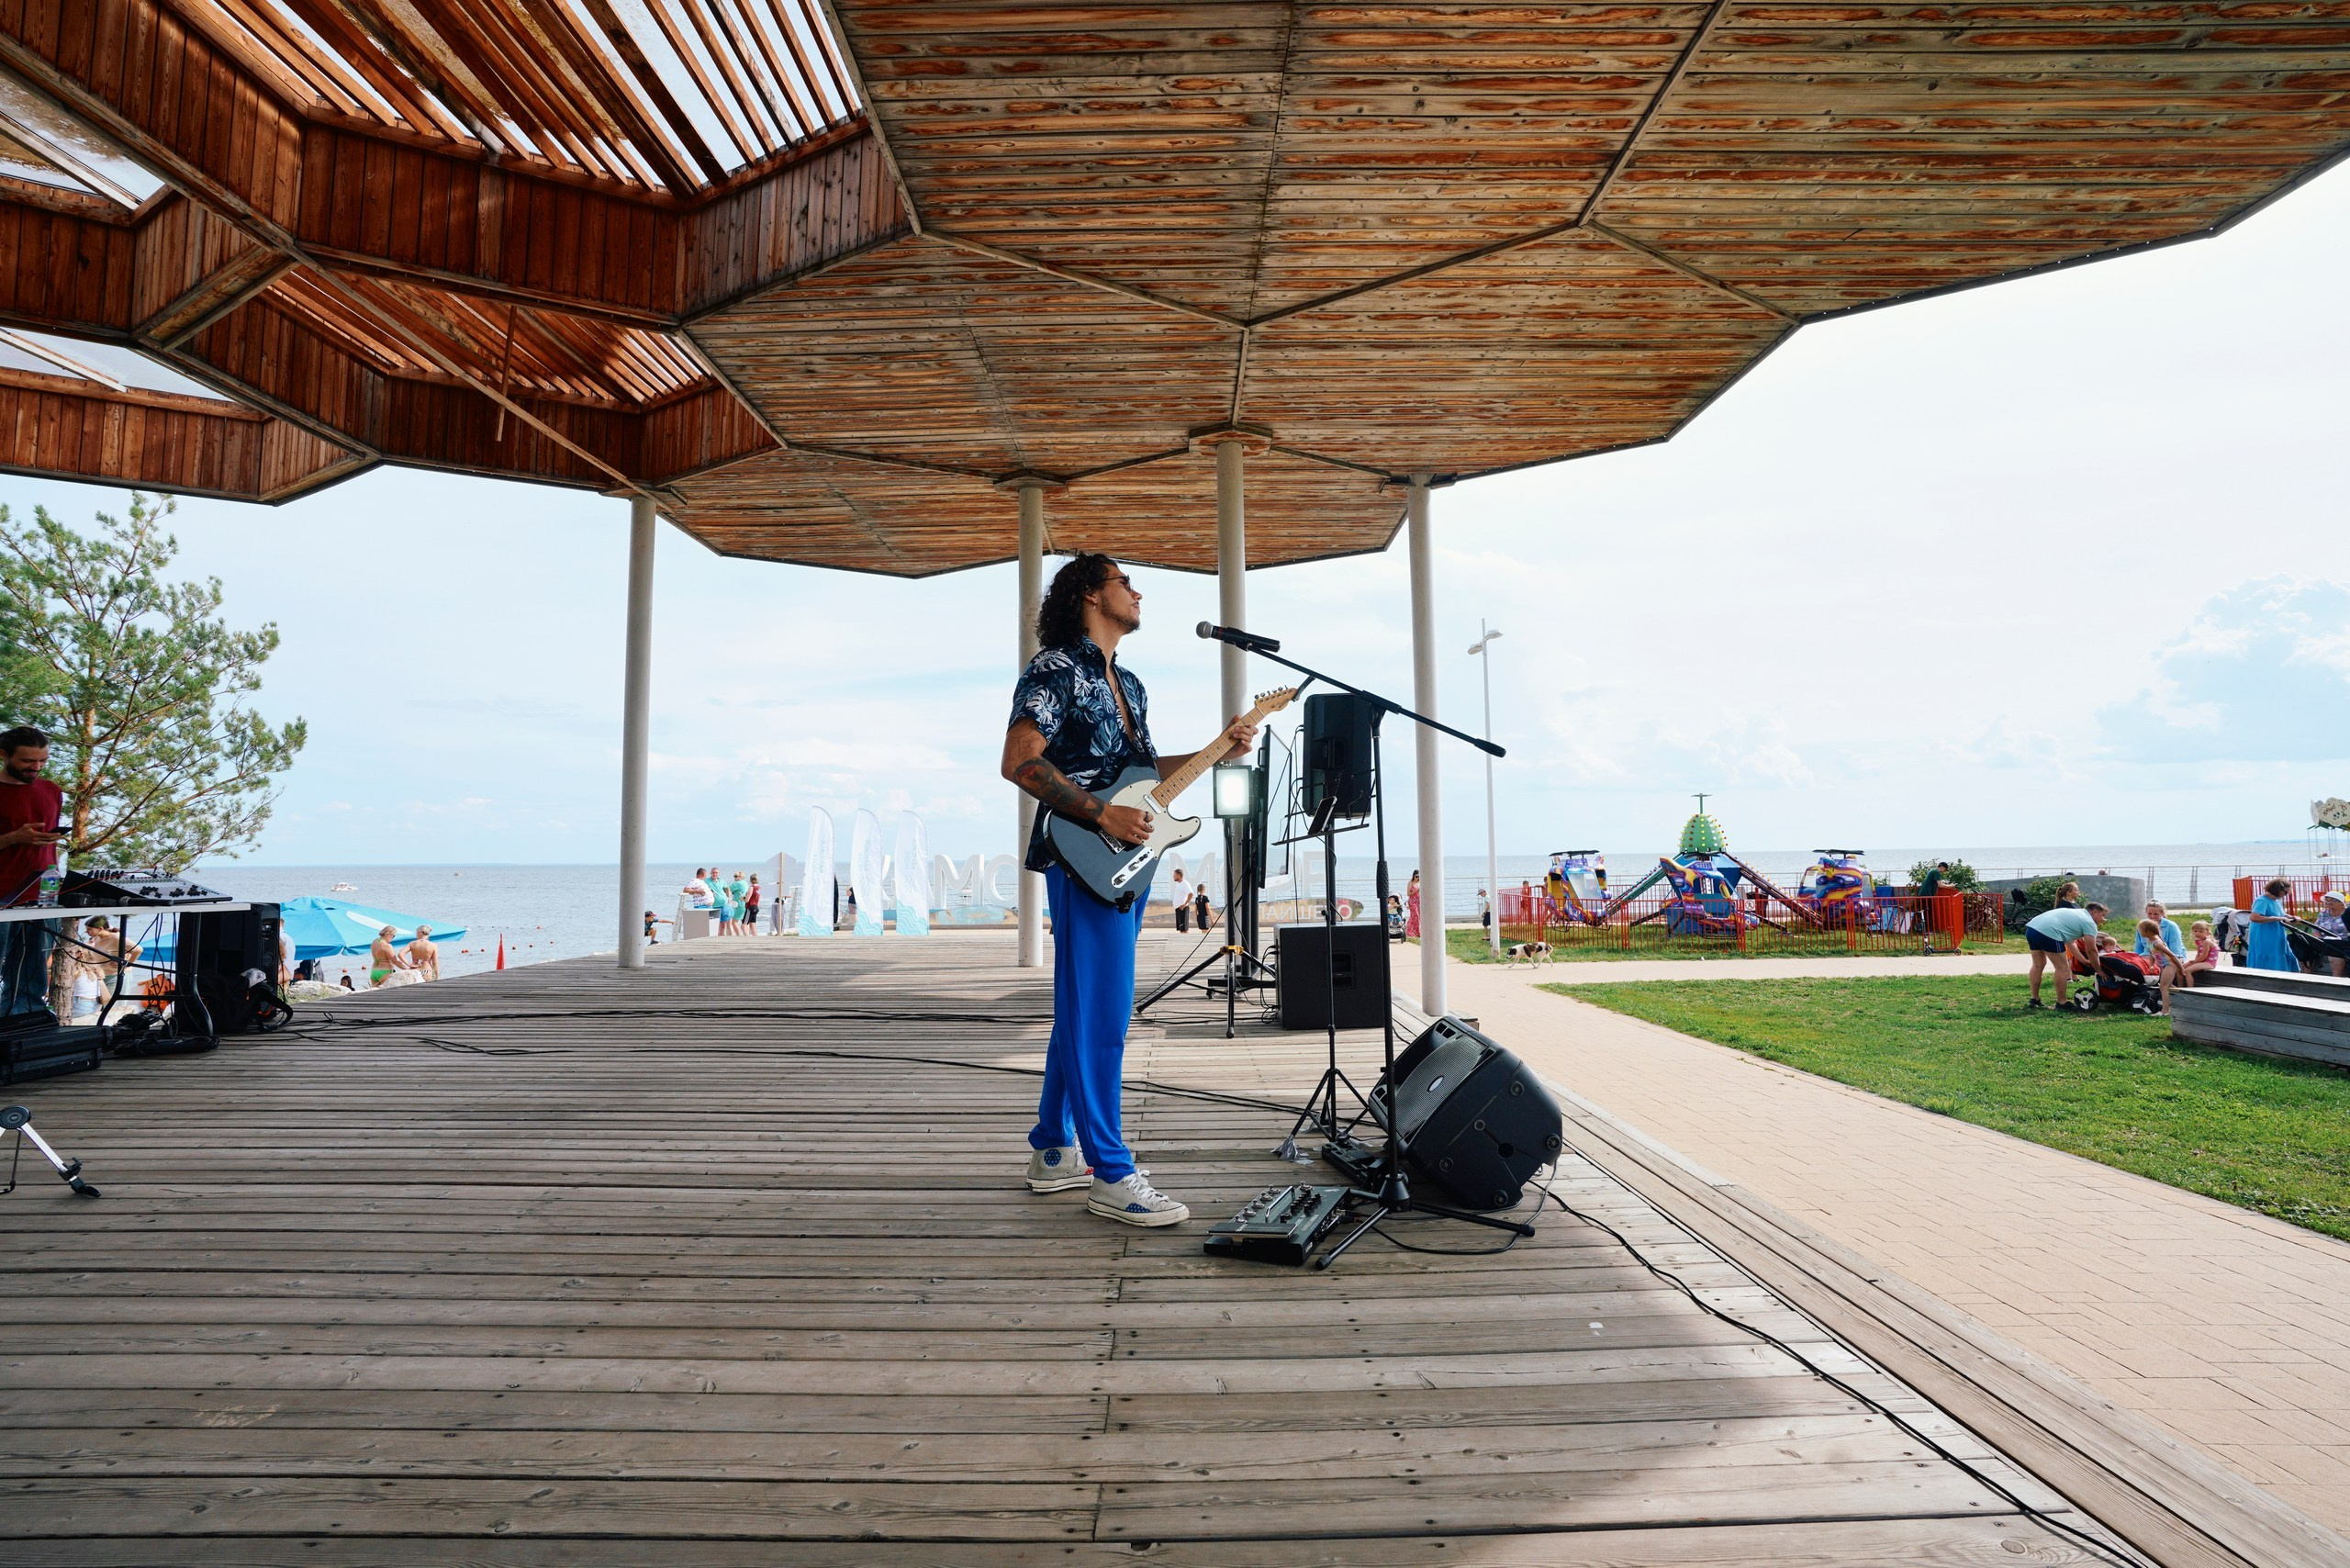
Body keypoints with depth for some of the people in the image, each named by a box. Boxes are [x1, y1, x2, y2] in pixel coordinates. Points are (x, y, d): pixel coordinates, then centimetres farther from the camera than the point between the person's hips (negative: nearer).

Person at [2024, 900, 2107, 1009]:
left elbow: (2070, 943, 37)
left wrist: (2084, 961, 41)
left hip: (2031, 927, 9)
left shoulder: (2075, 914, 34)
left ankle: (2034, 1000, 28)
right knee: (2062, 968, 6)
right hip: (2048, 933, -9)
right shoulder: (2089, 922, 7)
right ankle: (2061, 1003, 12)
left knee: (2038, 965, 22)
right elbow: (2091, 950, 6)